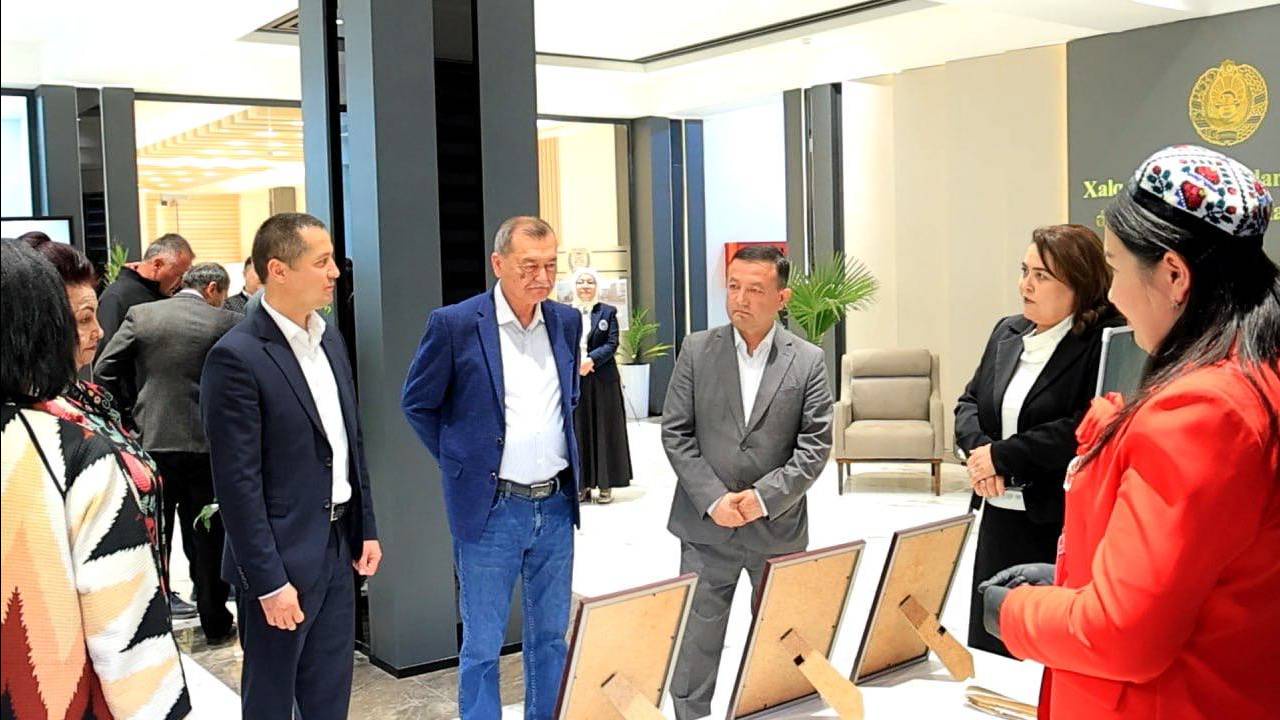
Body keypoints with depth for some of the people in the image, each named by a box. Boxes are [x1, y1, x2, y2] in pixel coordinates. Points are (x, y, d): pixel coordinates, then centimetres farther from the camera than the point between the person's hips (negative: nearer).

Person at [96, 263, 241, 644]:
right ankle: (215, 623, 18)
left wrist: (131, 409, 12)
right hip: (207, 444, -1)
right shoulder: (227, 322, -5)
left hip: (151, 442, 2)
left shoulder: (141, 315, 1)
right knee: (207, 540, 10)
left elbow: (104, 370, 0)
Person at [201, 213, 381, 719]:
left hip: (338, 546, 7)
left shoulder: (330, 339, 7)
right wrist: (269, 581, -17)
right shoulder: (237, 358, -17)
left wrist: (366, 529, 12)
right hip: (281, 560, -7)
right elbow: (238, 483, -18)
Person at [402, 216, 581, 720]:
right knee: (481, 646, 5)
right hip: (490, 509, -4)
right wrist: (460, 464, 0)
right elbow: (417, 404, 1)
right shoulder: (455, 324, -10)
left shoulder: (566, 321, 5)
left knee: (552, 637, 15)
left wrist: (565, 459, 13)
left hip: (556, 507, 5)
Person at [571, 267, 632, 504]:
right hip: (574, 380, 1)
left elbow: (612, 344, -4)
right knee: (579, 430, 4)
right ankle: (582, 484, 10)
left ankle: (606, 484, 9)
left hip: (603, 380, -1)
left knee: (604, 429, 2)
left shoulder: (608, 312, 4)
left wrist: (591, 359, -17)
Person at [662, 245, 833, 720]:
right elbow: (675, 433, -1)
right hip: (705, 525, 0)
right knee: (695, 643, 6)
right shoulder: (697, 350, 0)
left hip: (778, 529, 0)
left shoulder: (808, 361, -1)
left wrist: (764, 497, -15)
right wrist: (713, 499, -12)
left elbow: (815, 445, -4)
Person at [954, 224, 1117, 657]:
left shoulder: (1105, 342, -13)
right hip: (1000, 518, 7)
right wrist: (977, 448, -6)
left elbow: (1084, 430, -22)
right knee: (989, 649, 15)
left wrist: (1001, 455, -15)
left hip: (1063, 524, -7)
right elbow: (969, 402, 15)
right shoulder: (1007, 333, 11)